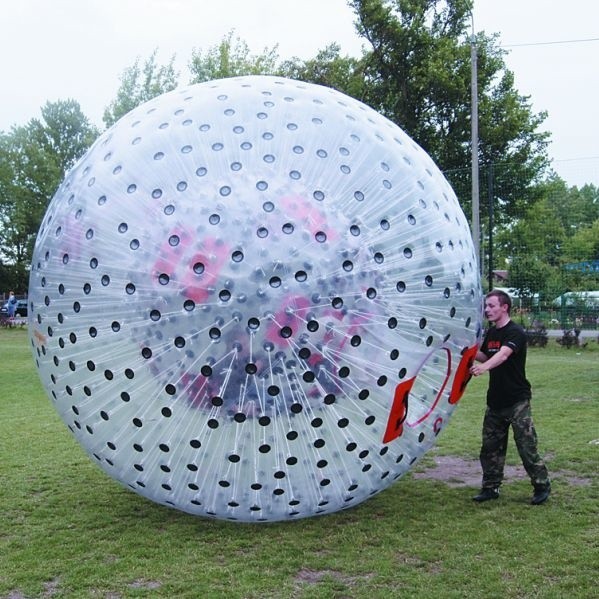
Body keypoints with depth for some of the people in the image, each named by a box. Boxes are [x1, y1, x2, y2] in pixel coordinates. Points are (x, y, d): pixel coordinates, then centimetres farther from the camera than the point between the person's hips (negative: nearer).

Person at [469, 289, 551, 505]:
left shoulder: (515, 332, -15)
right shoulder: (491, 333, 10)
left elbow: (503, 355, -33)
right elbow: (484, 356, 21)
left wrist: (483, 367, -50)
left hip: (517, 400, -7)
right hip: (495, 400, 8)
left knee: (527, 446, -3)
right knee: (491, 446, 9)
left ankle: (542, 485, 12)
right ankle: (491, 487, 20)